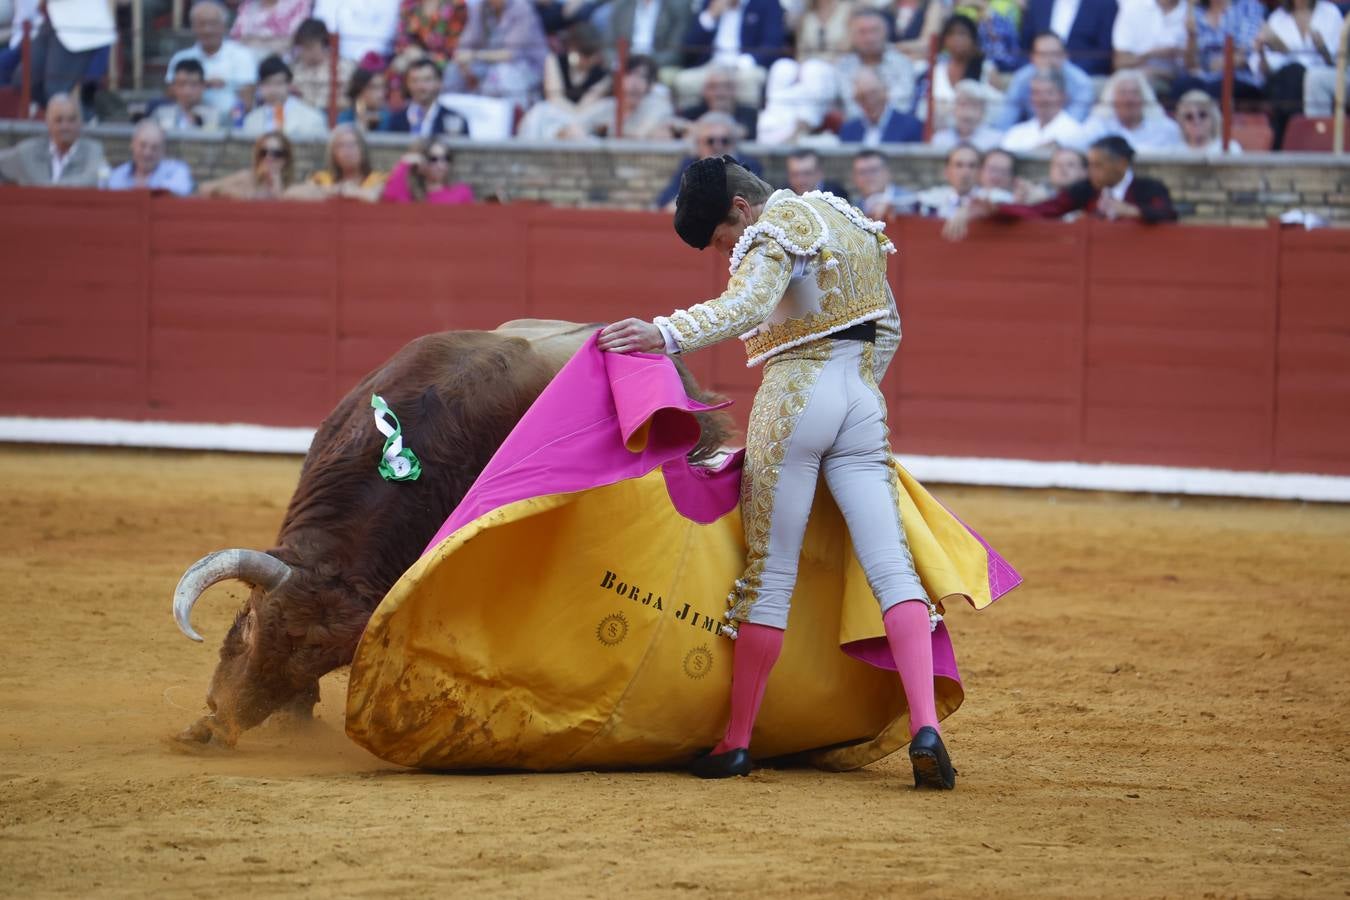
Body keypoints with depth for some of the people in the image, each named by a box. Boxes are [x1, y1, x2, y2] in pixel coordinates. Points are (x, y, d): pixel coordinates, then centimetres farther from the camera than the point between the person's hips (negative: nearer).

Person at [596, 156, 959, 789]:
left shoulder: (775, 231, -7)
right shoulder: (850, 222, 19)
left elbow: (746, 305, -28)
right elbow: (887, 327, 26)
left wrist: (667, 334, -39)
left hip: (793, 398, -6)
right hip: (863, 402, 6)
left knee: (770, 574, 0)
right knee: (892, 568, -2)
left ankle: (735, 742, 7)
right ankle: (925, 728, -17)